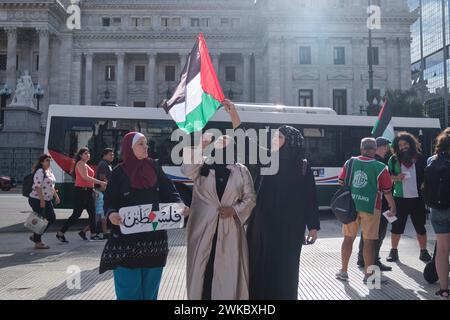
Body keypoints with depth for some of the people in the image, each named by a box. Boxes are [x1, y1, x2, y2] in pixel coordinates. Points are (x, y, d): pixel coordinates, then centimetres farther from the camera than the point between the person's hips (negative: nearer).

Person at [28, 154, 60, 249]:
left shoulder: (50, 171, 14)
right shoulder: (40, 172, -16)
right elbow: (37, 187, -22)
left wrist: (56, 196, 18)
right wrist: (42, 200, -24)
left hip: (47, 200, 10)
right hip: (37, 200, -10)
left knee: (52, 218, 10)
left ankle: (35, 236, 22)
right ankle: (38, 242, 8)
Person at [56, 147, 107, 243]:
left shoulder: (86, 164, 20)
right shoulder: (80, 163, -9)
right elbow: (85, 177, -21)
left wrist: (93, 189, 15)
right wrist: (100, 182, -23)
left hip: (88, 191, 10)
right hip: (81, 191, -10)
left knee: (92, 213, 6)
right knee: (76, 214, -5)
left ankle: (93, 234, 11)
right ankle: (60, 233, 5)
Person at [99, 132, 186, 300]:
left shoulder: (154, 167, 5)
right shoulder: (119, 172, -1)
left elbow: (168, 191, 2)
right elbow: (110, 201, -3)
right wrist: (112, 214, -25)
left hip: (154, 234, 3)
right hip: (128, 236, -2)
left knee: (150, 285, 12)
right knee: (129, 287, 2)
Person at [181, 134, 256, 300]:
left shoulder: (241, 170, 5)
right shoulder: (202, 165, 5)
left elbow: (250, 197, 6)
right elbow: (186, 170, -15)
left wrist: (235, 210, -10)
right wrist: (200, 147, -18)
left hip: (229, 229, 0)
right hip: (203, 227, 0)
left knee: (228, 270, 5)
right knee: (202, 268, 8)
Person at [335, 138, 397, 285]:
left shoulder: (350, 162, 1)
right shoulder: (380, 168, -8)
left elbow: (341, 182, 9)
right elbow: (387, 191, -3)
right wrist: (393, 208, 10)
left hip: (350, 205, 4)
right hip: (370, 208, -3)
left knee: (348, 238, 14)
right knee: (369, 241, 6)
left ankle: (343, 271, 23)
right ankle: (368, 275, 15)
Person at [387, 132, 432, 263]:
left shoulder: (419, 158, 3)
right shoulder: (394, 159, 3)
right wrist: (396, 178, -16)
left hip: (417, 198, 0)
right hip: (400, 198, 0)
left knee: (420, 226, 9)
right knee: (397, 226, 6)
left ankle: (423, 251, 24)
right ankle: (393, 251, 18)